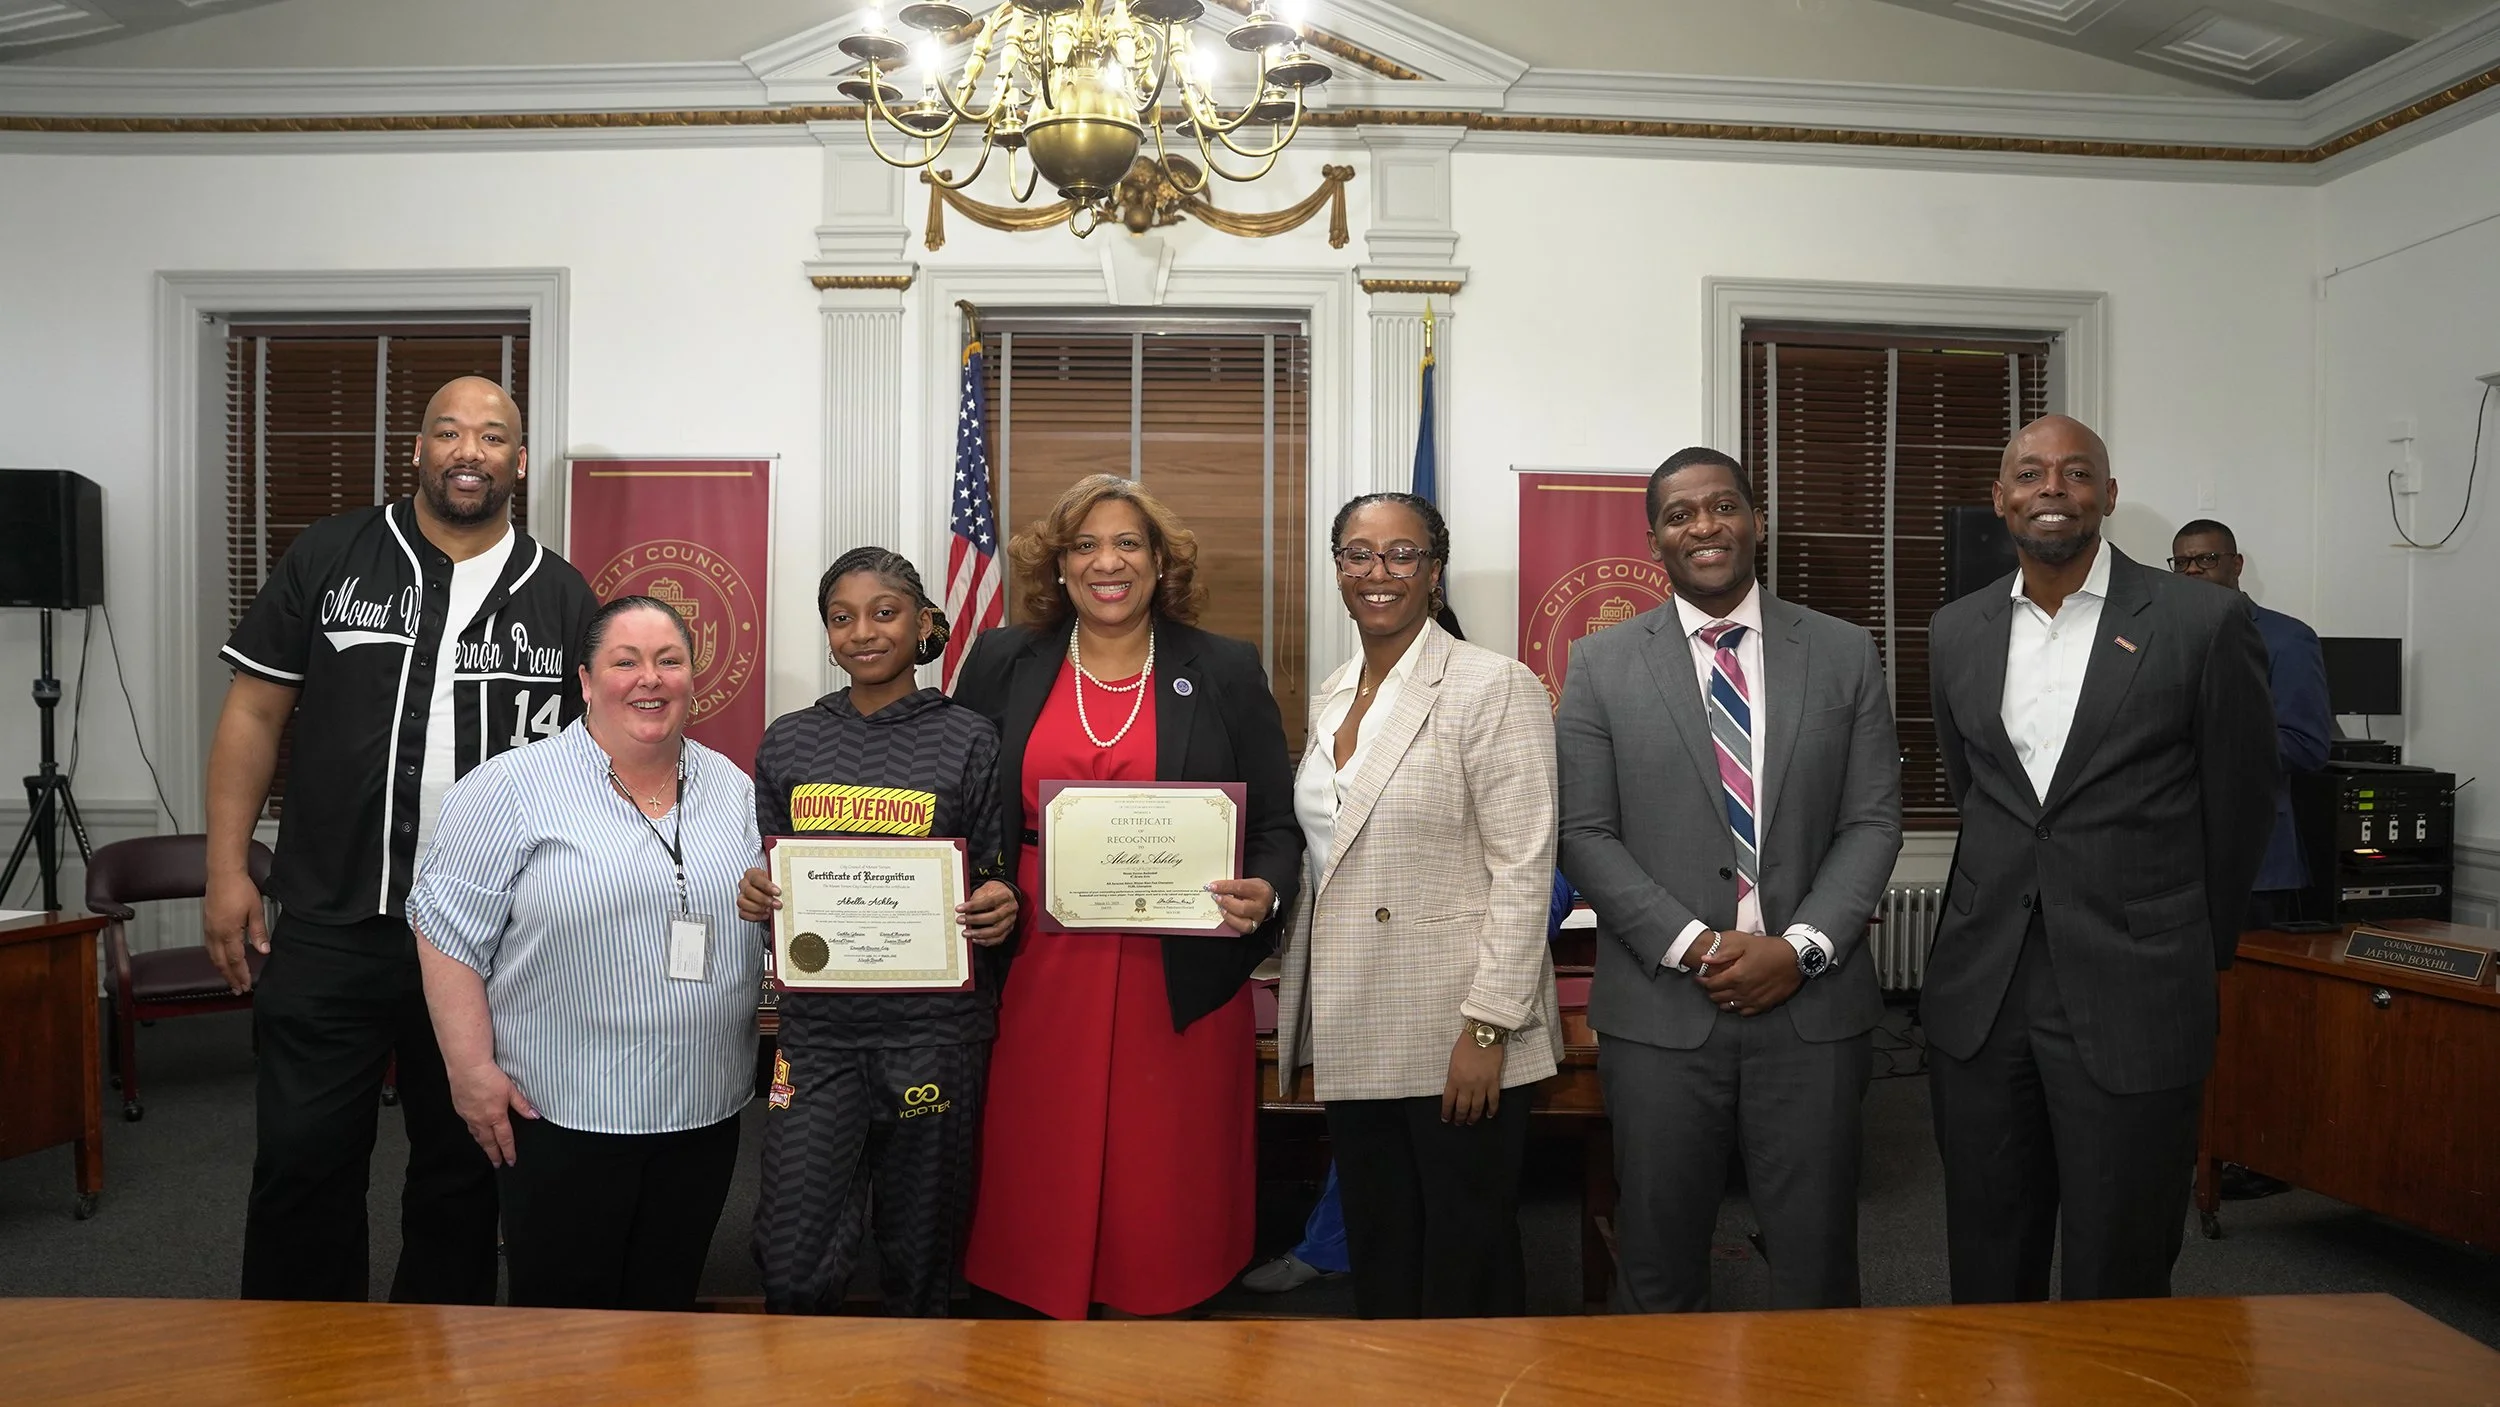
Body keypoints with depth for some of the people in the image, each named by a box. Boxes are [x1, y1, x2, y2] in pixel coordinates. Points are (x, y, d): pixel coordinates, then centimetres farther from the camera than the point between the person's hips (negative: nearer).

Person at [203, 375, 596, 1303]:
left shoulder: (562, 596, 3)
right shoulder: (331, 556, 2)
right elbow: (255, 712, 3)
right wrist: (227, 869, -3)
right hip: (329, 930, 0)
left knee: (464, 1164, 13)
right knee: (303, 1159, 6)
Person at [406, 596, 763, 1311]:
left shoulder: (735, 790, 8)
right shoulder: (515, 788, -7)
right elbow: (448, 931, -7)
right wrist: (473, 1071, -11)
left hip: (704, 1114, 4)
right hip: (563, 1115, -4)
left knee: (666, 1308, 16)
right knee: (564, 1309, 7)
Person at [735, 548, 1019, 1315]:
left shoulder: (969, 740, 0)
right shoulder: (788, 742, 9)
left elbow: (1000, 878, 4)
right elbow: (766, 878, 16)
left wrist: (1001, 908, -18)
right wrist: (752, 896, -5)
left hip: (934, 1023, -2)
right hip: (818, 1020, 2)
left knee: (920, 1256, 11)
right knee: (791, 1263, 0)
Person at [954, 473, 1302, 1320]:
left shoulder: (1226, 672, 5)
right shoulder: (1001, 664, 8)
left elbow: (1278, 825, 5)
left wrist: (1263, 895, -13)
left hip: (1179, 986, -1)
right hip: (1035, 977, 1)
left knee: (1164, 1195, 6)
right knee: (1038, 1187, 9)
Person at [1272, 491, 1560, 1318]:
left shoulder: (1494, 688, -9)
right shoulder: (1330, 698, 12)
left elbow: (1523, 870, -14)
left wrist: (1488, 1026, -19)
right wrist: (1308, 1016, 14)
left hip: (1454, 1034, -6)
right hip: (1355, 1034, 7)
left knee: (1467, 1277, 6)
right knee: (1377, 1260, 16)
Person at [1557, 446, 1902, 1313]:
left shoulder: (1845, 655, 6)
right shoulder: (1602, 666, 2)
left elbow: (1873, 821, 3)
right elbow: (1584, 834, -1)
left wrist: (1800, 948, -10)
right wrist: (1691, 946, -12)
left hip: (1812, 1005, 1)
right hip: (1660, 1007, -1)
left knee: (1818, 1267, 9)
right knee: (1659, 1268, 10)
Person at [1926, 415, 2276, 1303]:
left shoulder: (2203, 625, -5)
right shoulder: (1956, 632, 7)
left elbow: (2239, 808, 4)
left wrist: (2196, 955, 11)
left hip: (2132, 999, -3)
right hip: (1979, 997, 4)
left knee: (2116, 1278, 7)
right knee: (1986, 1269, 14)